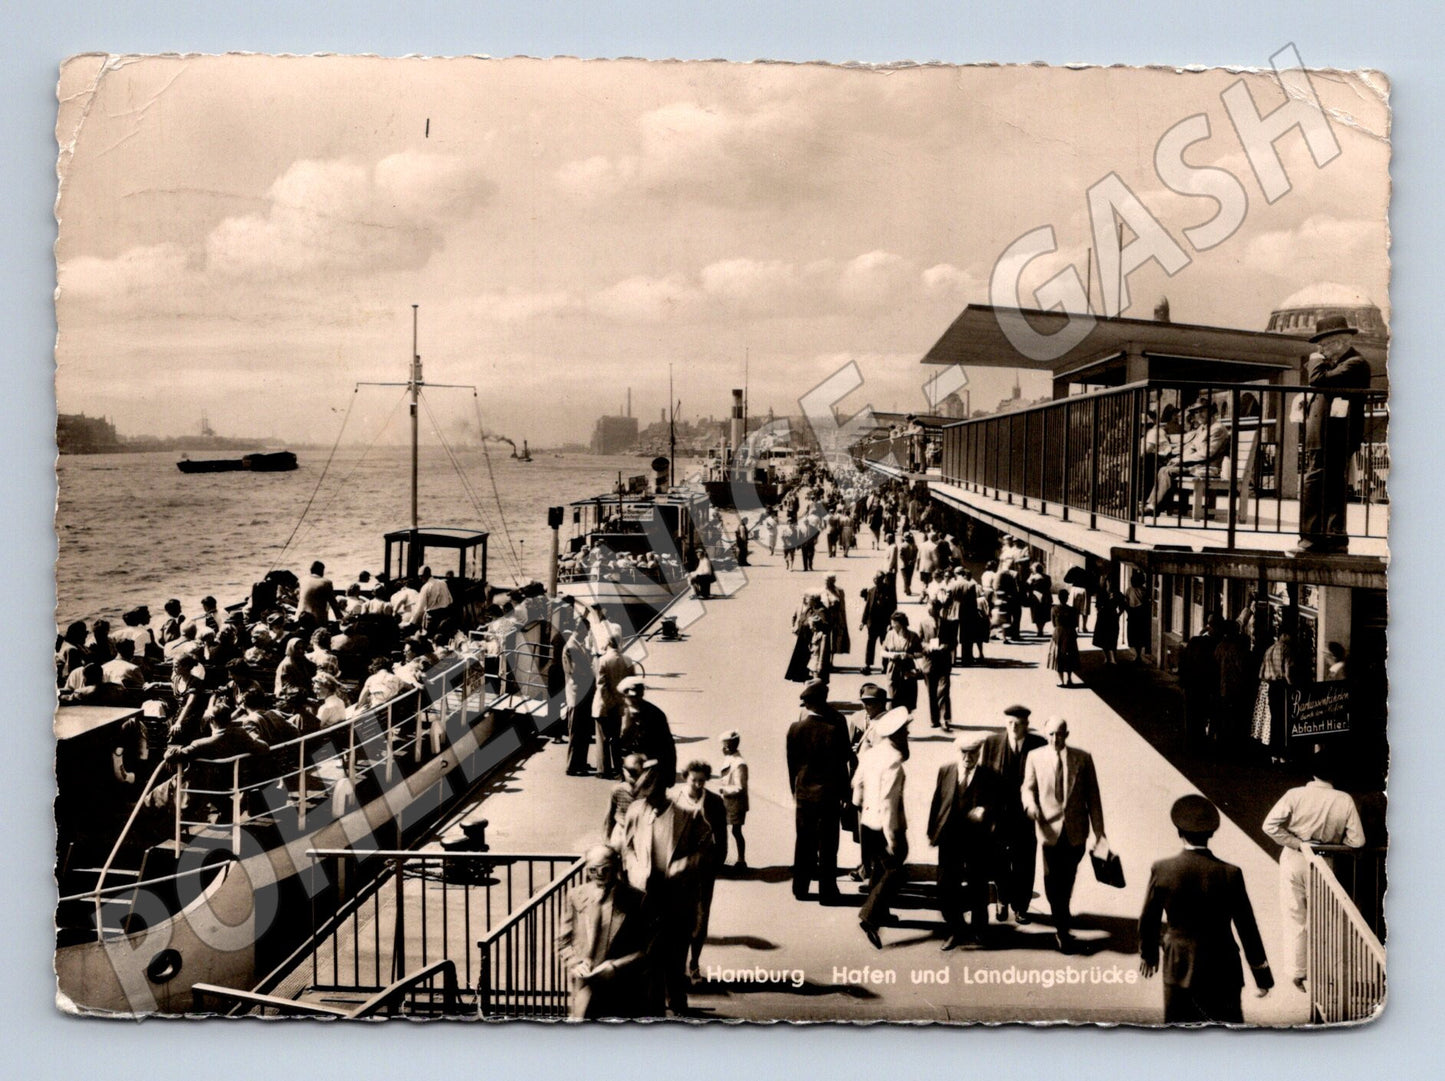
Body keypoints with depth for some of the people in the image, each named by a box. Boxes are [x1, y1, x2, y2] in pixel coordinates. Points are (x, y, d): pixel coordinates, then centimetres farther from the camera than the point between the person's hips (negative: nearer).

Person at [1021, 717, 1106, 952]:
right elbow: (1028, 787, 5)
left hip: (1076, 830, 1)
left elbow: (1093, 796, 2)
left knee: (1068, 878, 12)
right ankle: (1063, 929, 4)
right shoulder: (1035, 757, 1)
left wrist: (1099, 831, -1)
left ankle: (1062, 918, 34)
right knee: (1053, 880, -4)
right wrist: (1030, 804, -20)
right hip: (1050, 827, -1)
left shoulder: (1082, 758, 0)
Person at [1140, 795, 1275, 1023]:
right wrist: (1262, 975, 4)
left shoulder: (1161, 870, -9)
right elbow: (1247, 928, -6)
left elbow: (1148, 921, 1)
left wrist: (1148, 954, 20)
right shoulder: (1230, 874, -12)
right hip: (1222, 970, -1)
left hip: (1179, 967, 1)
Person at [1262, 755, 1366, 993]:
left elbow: (1270, 826, -21)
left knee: (1295, 919, 10)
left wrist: (1298, 843, -11)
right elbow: (1357, 841, -11)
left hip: (1294, 860, -1)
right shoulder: (1344, 801, -14)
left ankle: (1299, 973, 15)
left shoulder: (1295, 795, -16)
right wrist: (1334, 840, 7)